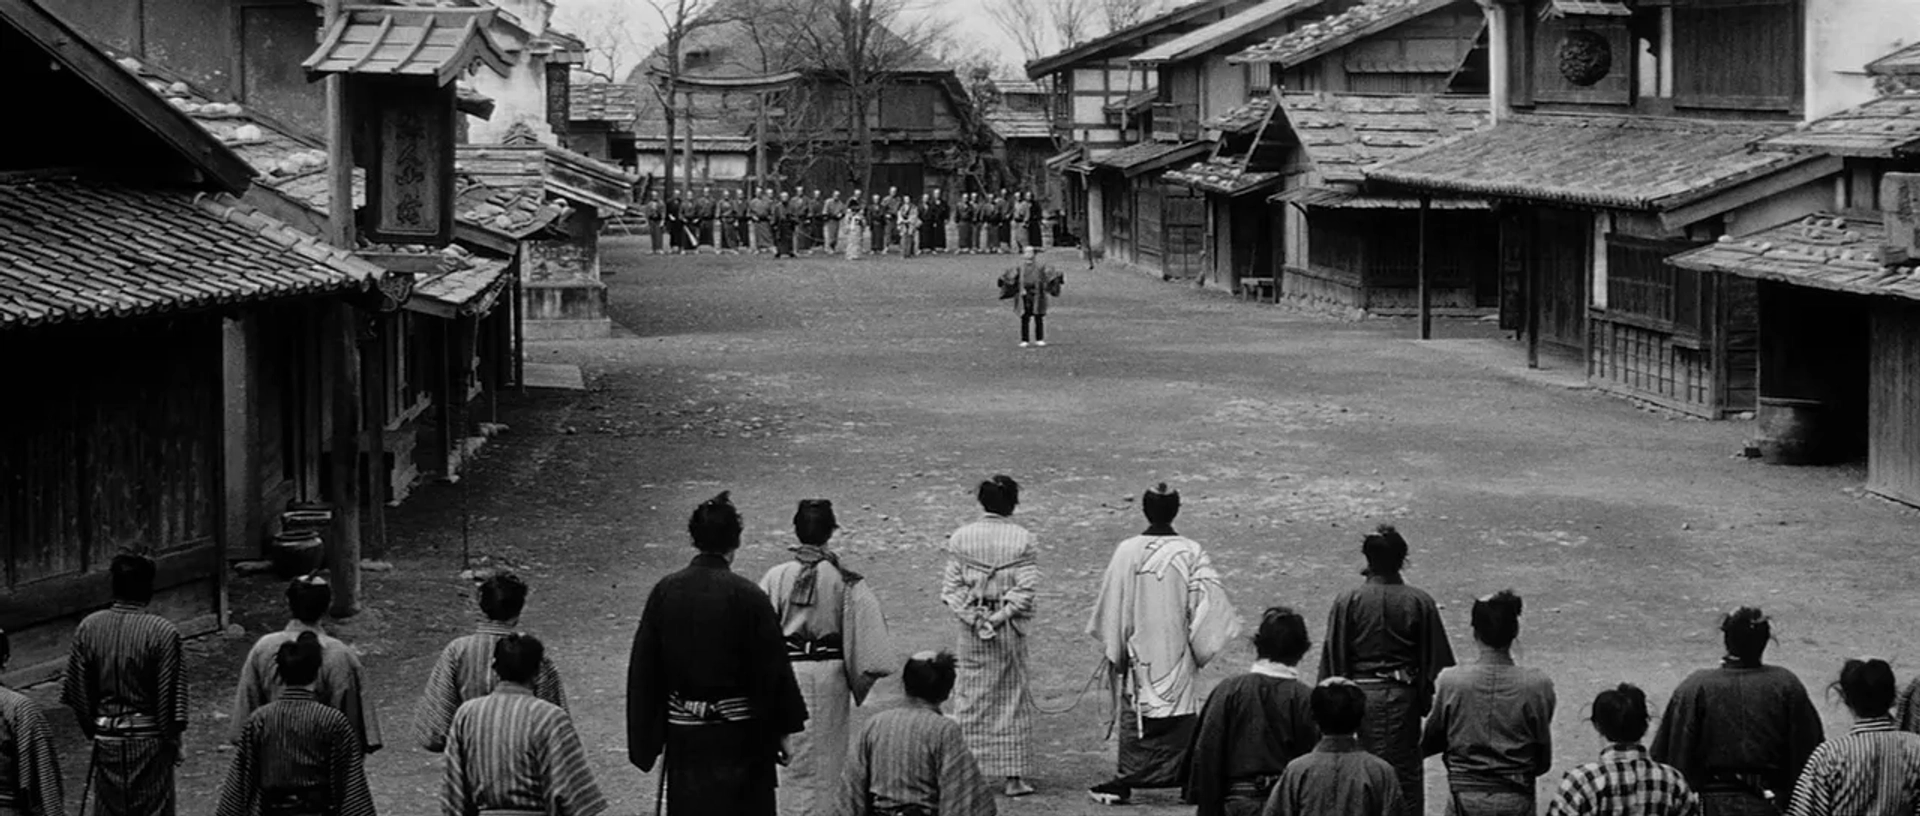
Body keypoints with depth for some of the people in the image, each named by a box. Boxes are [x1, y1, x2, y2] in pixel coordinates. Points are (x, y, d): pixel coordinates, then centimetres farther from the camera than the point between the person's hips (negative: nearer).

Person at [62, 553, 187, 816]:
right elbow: (169, 696, -11)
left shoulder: (88, 628, -1)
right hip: (148, 739, -4)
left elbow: (76, 691, 3)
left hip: (106, 739, 4)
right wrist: (171, 740, 1)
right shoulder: (163, 632, -14)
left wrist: (92, 730, 14)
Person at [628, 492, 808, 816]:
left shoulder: (664, 592, -2)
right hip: (739, 734, -3)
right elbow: (773, 669, -8)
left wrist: (646, 736, 11)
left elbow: (642, 667, 3)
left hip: (684, 734, 3)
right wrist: (783, 729, 3)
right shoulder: (748, 597, -12)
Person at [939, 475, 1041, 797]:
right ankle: (1014, 776, 8)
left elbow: (951, 586, -4)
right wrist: (1000, 617, -10)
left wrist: (975, 618, -7)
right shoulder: (1023, 540, -7)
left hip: (970, 629, 1)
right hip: (1009, 628, -1)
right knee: (1013, 698, 9)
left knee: (970, 698, 10)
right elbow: (1027, 588, -12)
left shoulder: (960, 538, -2)